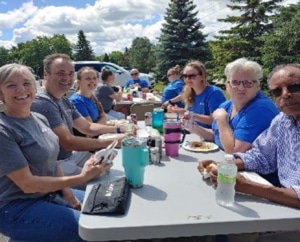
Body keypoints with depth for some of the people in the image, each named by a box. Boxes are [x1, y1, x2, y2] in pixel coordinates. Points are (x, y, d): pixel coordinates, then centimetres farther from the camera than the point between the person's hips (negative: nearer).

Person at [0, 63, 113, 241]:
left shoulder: (40, 119, 3)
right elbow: (27, 183, -22)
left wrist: (67, 193, -5)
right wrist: (81, 178, -27)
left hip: (52, 193, 8)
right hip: (17, 207, -7)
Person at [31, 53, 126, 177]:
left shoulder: (64, 100, 9)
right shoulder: (42, 103, -23)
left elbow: (87, 127, 13)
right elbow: (68, 142, -28)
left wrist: (119, 129, 0)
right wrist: (112, 141, -27)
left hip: (69, 156, 10)